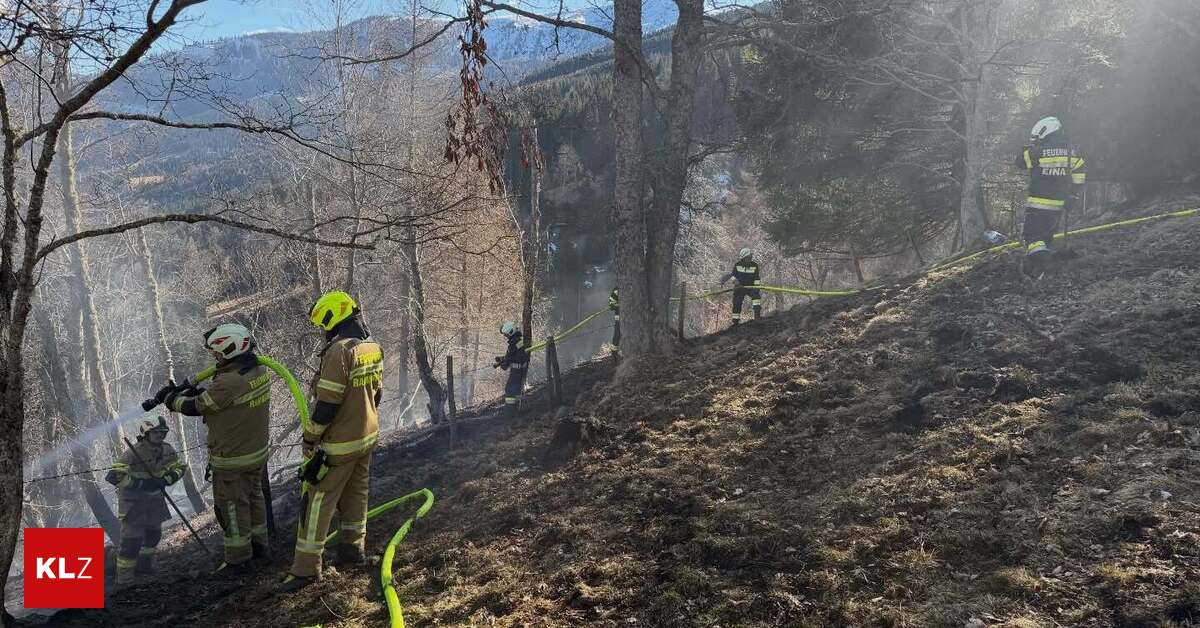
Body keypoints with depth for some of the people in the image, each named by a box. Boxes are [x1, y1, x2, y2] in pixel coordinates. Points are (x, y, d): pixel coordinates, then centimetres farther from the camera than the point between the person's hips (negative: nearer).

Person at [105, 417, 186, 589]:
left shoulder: (167, 450, -8)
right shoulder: (133, 453, -27)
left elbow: (179, 468, 3)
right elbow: (113, 476, -31)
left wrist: (165, 480, -17)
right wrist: (141, 484, -32)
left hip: (154, 497, 7)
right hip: (133, 499, -7)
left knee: (154, 533, 19)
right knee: (132, 539, -10)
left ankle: (144, 566, 42)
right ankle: (123, 581, 3)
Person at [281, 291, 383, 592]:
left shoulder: (339, 350, -22)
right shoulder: (373, 347, 4)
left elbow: (327, 403, -22)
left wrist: (310, 439, -11)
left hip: (339, 444, -8)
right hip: (367, 437, 8)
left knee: (318, 501, 0)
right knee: (356, 495, 20)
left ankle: (305, 567, 6)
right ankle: (353, 549, 32)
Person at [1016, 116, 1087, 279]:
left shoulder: (1037, 151, -15)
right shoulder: (1072, 152, 5)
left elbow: (1020, 162, 0)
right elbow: (1081, 173, 11)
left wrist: (1030, 145, 12)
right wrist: (1073, 195, 16)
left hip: (1037, 204, -6)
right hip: (1058, 204, 6)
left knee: (1033, 235, -3)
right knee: (1046, 235, 17)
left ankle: (1040, 258, -28)